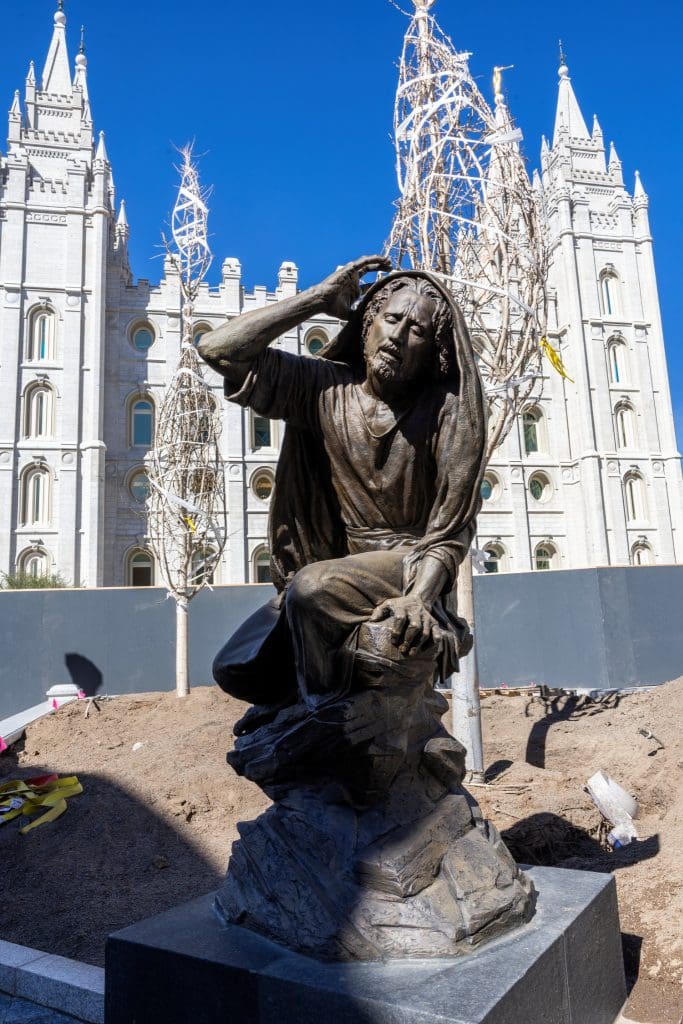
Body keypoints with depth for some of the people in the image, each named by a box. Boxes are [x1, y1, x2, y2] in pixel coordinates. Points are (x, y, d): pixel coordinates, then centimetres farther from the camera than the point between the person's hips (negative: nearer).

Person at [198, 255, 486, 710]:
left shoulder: (449, 408, -11)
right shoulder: (324, 388, -3)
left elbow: (454, 524, -15)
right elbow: (218, 348, -11)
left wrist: (419, 597, -31)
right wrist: (320, 297, -9)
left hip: (413, 566, -4)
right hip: (341, 564, 4)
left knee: (312, 588, -32)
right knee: (237, 668, -7)